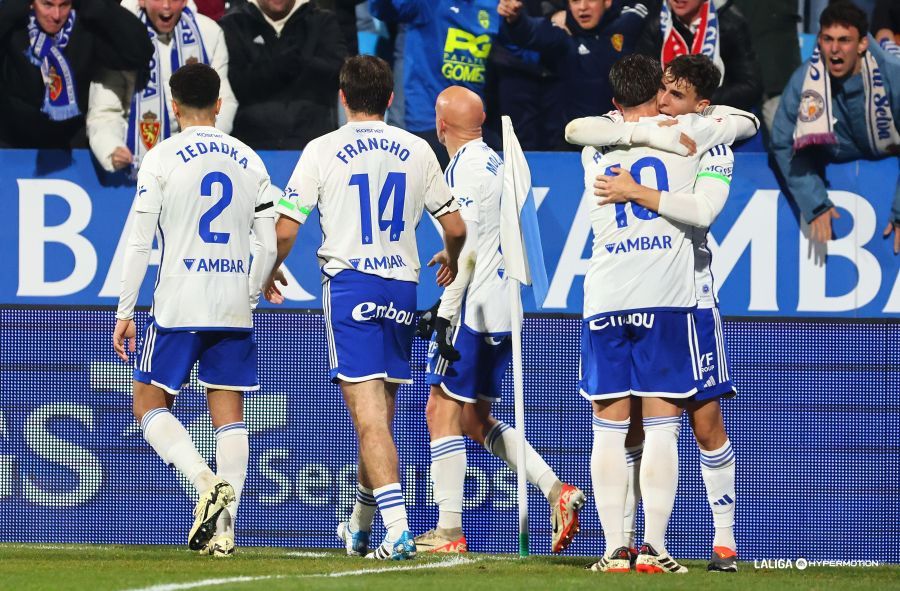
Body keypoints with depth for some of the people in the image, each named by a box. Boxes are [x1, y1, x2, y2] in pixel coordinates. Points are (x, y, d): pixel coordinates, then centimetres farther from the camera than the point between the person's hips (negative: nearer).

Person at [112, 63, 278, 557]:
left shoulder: (162, 158, -4)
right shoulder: (249, 161, 8)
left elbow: (139, 242, -6)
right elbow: (267, 246, 9)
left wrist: (124, 312, -1)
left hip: (178, 306, -4)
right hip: (234, 307, 4)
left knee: (150, 403, 7)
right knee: (229, 413, 5)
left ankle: (206, 483, -15)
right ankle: (223, 526, -3)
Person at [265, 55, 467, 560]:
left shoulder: (323, 151, -3)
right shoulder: (417, 151, 6)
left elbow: (286, 229, -3)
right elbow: (455, 226, 11)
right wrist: (451, 261, 33)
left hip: (349, 284, -4)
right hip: (402, 288, 4)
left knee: (370, 417, -9)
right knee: (382, 415, 16)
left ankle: (398, 530, -22)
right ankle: (360, 526, 30)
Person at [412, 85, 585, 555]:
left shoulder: (465, 168, -12)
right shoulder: (495, 163, 16)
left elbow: (466, 248, -18)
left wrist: (446, 312, -16)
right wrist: (446, 304, 25)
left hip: (473, 313, -9)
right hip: (501, 311, 9)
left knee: (443, 411, -5)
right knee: (474, 420, 14)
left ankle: (449, 531, -7)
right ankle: (555, 490, 4)